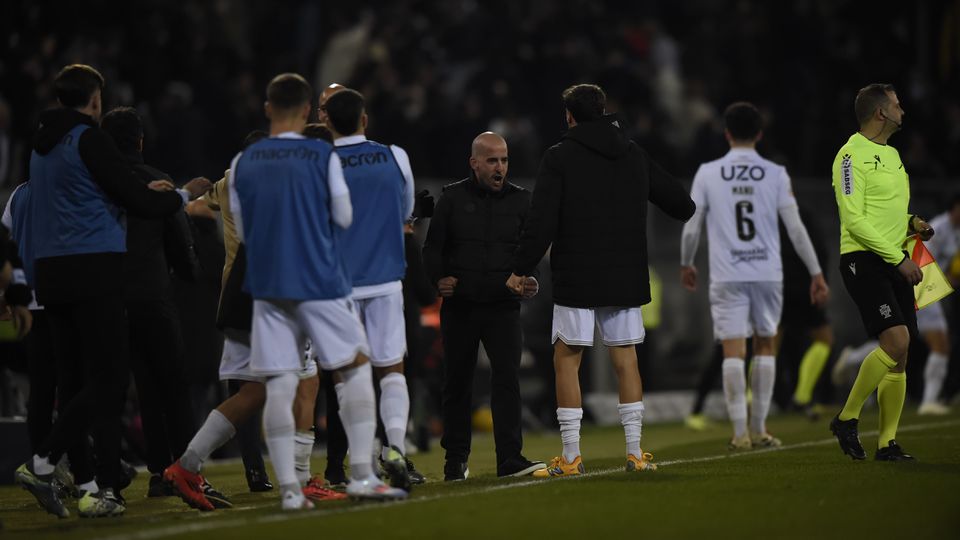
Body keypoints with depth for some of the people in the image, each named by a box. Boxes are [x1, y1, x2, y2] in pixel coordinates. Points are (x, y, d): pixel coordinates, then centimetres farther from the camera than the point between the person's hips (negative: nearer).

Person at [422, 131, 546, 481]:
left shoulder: (521, 200, 7)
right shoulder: (453, 198, 5)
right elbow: (433, 246, 6)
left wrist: (529, 280, -8)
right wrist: (439, 278, -12)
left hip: (503, 307, 0)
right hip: (459, 306, 0)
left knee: (507, 377, -14)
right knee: (457, 383, 7)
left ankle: (510, 458, -17)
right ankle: (455, 461, 18)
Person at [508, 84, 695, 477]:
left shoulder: (559, 157, -4)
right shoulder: (635, 155, 10)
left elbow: (541, 221, -11)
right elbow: (680, 203, 18)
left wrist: (521, 269, -4)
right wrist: (689, 209, 42)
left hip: (575, 279, -4)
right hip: (626, 280, 4)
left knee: (567, 360, 2)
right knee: (626, 360, 9)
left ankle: (571, 456, -2)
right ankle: (635, 452, 7)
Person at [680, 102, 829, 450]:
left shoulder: (707, 174, 0)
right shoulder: (775, 174, -1)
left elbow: (691, 228, 3)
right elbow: (796, 228, -2)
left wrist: (686, 264, 21)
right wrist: (816, 273, 4)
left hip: (727, 276, -1)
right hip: (768, 274, 1)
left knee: (733, 351, -2)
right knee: (765, 346, 14)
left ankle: (740, 432, -8)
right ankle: (759, 430, 15)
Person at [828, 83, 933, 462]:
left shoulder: (891, 155, 19)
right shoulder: (853, 155, -9)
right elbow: (854, 220, -16)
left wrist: (912, 224, 9)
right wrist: (899, 259, -18)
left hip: (894, 262, 9)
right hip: (863, 260, -9)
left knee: (899, 357, 3)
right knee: (896, 341, -21)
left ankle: (887, 443, 6)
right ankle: (847, 419, -6)